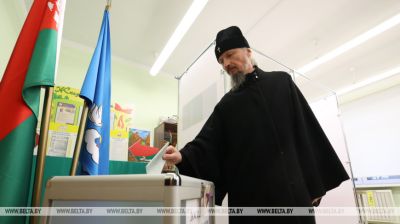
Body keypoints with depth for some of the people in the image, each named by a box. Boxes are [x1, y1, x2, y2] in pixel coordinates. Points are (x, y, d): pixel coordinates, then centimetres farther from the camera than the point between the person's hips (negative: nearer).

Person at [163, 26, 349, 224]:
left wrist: (316, 183, -2)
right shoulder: (226, 105, 11)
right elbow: (206, 143, 2)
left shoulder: (281, 82, 7)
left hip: (291, 192, -1)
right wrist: (183, 156, -19)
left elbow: (309, 131, 3)